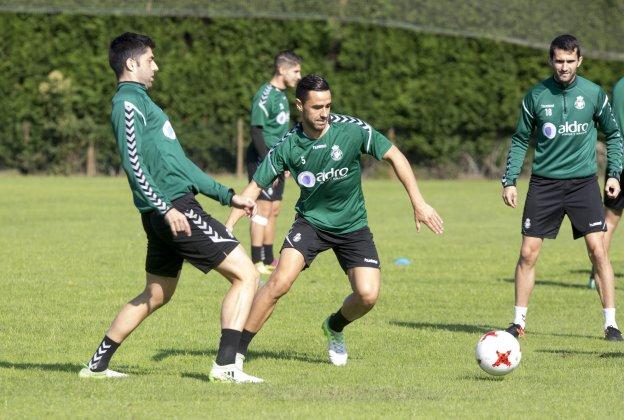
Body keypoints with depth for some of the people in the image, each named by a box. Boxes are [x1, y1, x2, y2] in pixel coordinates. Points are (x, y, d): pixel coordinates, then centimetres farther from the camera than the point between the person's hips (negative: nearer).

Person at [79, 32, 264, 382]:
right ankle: (226, 365, -16)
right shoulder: (129, 102, -7)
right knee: (246, 275, -11)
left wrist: (228, 196, 26)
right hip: (177, 209, -10)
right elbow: (134, 163, -18)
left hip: (171, 212, 10)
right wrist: (166, 209, -26)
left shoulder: (140, 101, 24)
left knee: (156, 295, 21)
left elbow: (179, 162, 27)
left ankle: (98, 364, 24)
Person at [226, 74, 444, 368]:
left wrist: (418, 203, -11)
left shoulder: (352, 129, -17)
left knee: (368, 295, -14)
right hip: (311, 222, -1)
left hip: (353, 226, 1)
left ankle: (334, 328, 22)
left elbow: (394, 156, -8)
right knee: (280, 281, -23)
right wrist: (228, 226, -14)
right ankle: (237, 351, -12)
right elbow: (256, 186, -5)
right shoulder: (287, 147, -13)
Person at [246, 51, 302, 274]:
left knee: (273, 210, 11)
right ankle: (257, 262, -10)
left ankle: (269, 260, 17)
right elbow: (256, 132, -18)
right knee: (263, 208, -10)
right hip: (262, 159, -9)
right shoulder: (265, 95, -14)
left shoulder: (281, 95, 15)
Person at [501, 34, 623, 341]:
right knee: (528, 253, -1)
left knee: (598, 250, -9)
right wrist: (509, 181, 0)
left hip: (583, 181, -1)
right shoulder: (536, 96, -1)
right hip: (544, 183, 1)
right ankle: (519, 322, 11)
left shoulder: (593, 94, -1)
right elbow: (520, 140, 8)